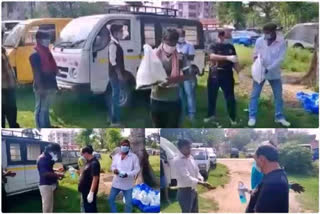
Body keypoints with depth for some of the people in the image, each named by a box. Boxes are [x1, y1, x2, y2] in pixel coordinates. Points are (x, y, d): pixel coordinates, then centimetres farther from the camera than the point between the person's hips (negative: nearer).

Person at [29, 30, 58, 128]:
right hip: (42, 87, -9)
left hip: (50, 85, 9)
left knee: (46, 109, 17)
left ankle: (47, 128, 26)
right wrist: (40, 88, -21)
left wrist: (54, 84, 15)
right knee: (41, 109, -2)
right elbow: (36, 73, -17)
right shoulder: (35, 55, -13)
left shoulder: (47, 52, 14)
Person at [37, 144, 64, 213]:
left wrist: (57, 171, 9)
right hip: (46, 185, -10)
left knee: (50, 206, 17)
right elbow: (45, 173, -27)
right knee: (47, 206, -3)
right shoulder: (42, 159, -19)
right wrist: (57, 174, -21)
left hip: (50, 184, 10)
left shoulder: (47, 158, 13)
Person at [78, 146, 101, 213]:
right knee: (87, 208, 19)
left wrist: (91, 192, -27)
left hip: (90, 191, -10)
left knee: (91, 209, 0)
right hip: (85, 190, 10)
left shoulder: (94, 163, -22)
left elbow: (95, 178, -26)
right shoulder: (89, 162, 9)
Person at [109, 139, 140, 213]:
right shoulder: (116, 156, 5)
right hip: (116, 182, 4)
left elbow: (137, 169, -10)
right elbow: (112, 166, 11)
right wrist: (114, 170, -14)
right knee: (111, 199, 9)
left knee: (128, 203, 1)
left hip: (127, 184, -4)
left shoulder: (134, 157, -8)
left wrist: (127, 174, -25)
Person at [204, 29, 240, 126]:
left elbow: (235, 62, 10)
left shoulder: (231, 47, 5)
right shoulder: (214, 47, -5)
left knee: (230, 97, 1)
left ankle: (232, 118, 13)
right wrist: (227, 57, -36)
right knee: (212, 96, 9)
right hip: (214, 75, -1)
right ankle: (211, 115, 27)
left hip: (227, 76, 1)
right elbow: (212, 57, -26)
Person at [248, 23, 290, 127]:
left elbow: (280, 58, -16)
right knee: (254, 95, 1)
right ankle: (252, 117, 12)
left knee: (278, 95, 10)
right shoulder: (259, 40, -8)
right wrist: (255, 58, -20)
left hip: (274, 73, 0)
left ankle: (279, 117, 25)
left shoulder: (282, 42, -13)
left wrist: (268, 69, -24)